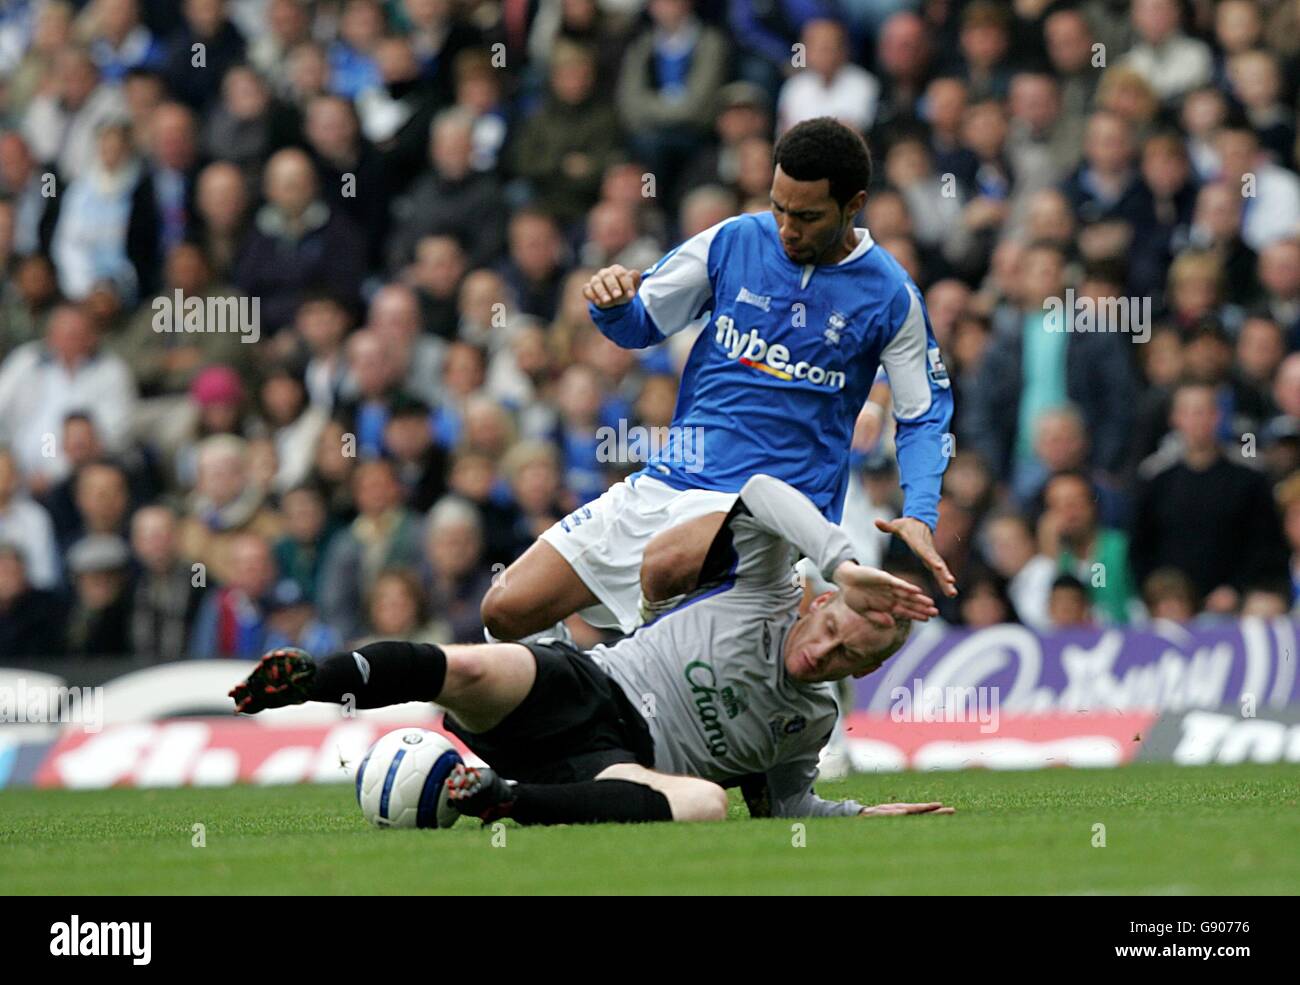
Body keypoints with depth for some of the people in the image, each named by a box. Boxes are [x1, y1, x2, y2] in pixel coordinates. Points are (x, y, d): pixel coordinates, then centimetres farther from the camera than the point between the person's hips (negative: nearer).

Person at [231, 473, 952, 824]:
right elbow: (762, 492, -11)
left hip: (619, 762, 3)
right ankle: (312, 679, -24)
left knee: (706, 802, -38)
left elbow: (782, 801, 33)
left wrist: (863, 815, 18)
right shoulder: (761, 586, 7)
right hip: (585, 687, -3)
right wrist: (843, 564, -23)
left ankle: (508, 799, -41)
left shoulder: (812, 720, 19)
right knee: (473, 670, -39)